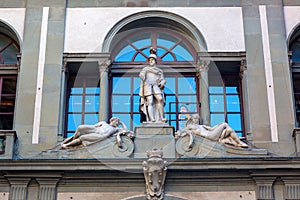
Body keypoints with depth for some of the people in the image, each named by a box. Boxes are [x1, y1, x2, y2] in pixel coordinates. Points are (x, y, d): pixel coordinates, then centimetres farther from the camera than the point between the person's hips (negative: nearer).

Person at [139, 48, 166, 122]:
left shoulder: (159, 71, 26)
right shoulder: (145, 68, 25)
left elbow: (162, 80, 14)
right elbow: (142, 74, 6)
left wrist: (162, 82, -9)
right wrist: (142, 76, -17)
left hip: (156, 86, 1)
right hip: (147, 85, -1)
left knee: (160, 99, -25)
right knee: (150, 102, -18)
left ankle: (162, 118, -28)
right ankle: (152, 119, -30)